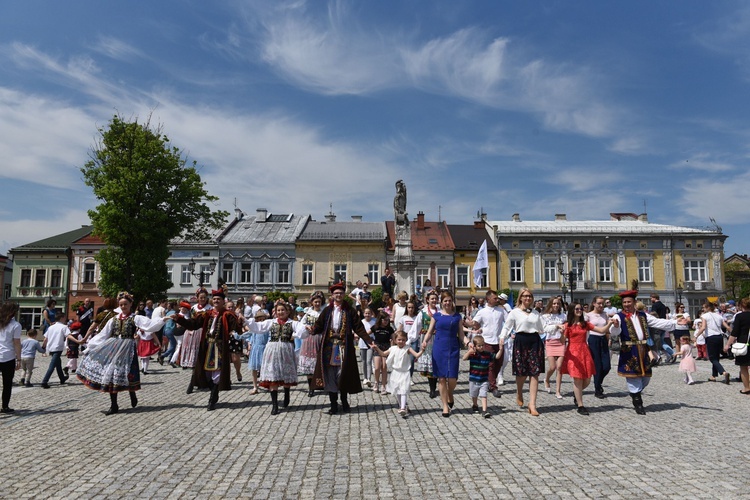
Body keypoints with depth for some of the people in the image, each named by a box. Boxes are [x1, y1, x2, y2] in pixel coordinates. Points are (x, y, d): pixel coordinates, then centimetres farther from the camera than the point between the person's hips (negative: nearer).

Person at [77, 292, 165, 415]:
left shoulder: (135, 318, -1)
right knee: (110, 375, 4)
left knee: (126, 375, -7)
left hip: (127, 349, -5)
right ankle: (113, 405, 14)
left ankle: (133, 397, 22)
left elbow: (150, 324, -14)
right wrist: (90, 347, 13)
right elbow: (103, 335, 15)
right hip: (113, 348, 5)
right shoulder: (114, 319, 13)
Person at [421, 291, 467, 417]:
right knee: (441, 378, 1)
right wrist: (425, 341, -11)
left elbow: (461, 335, 8)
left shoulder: (457, 316, 8)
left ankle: (450, 395, 29)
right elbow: (430, 332, 8)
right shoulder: (437, 315, 6)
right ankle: (445, 406, 13)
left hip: (453, 349, 0)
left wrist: (468, 343, -10)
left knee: (452, 378, -4)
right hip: (439, 348, 0)